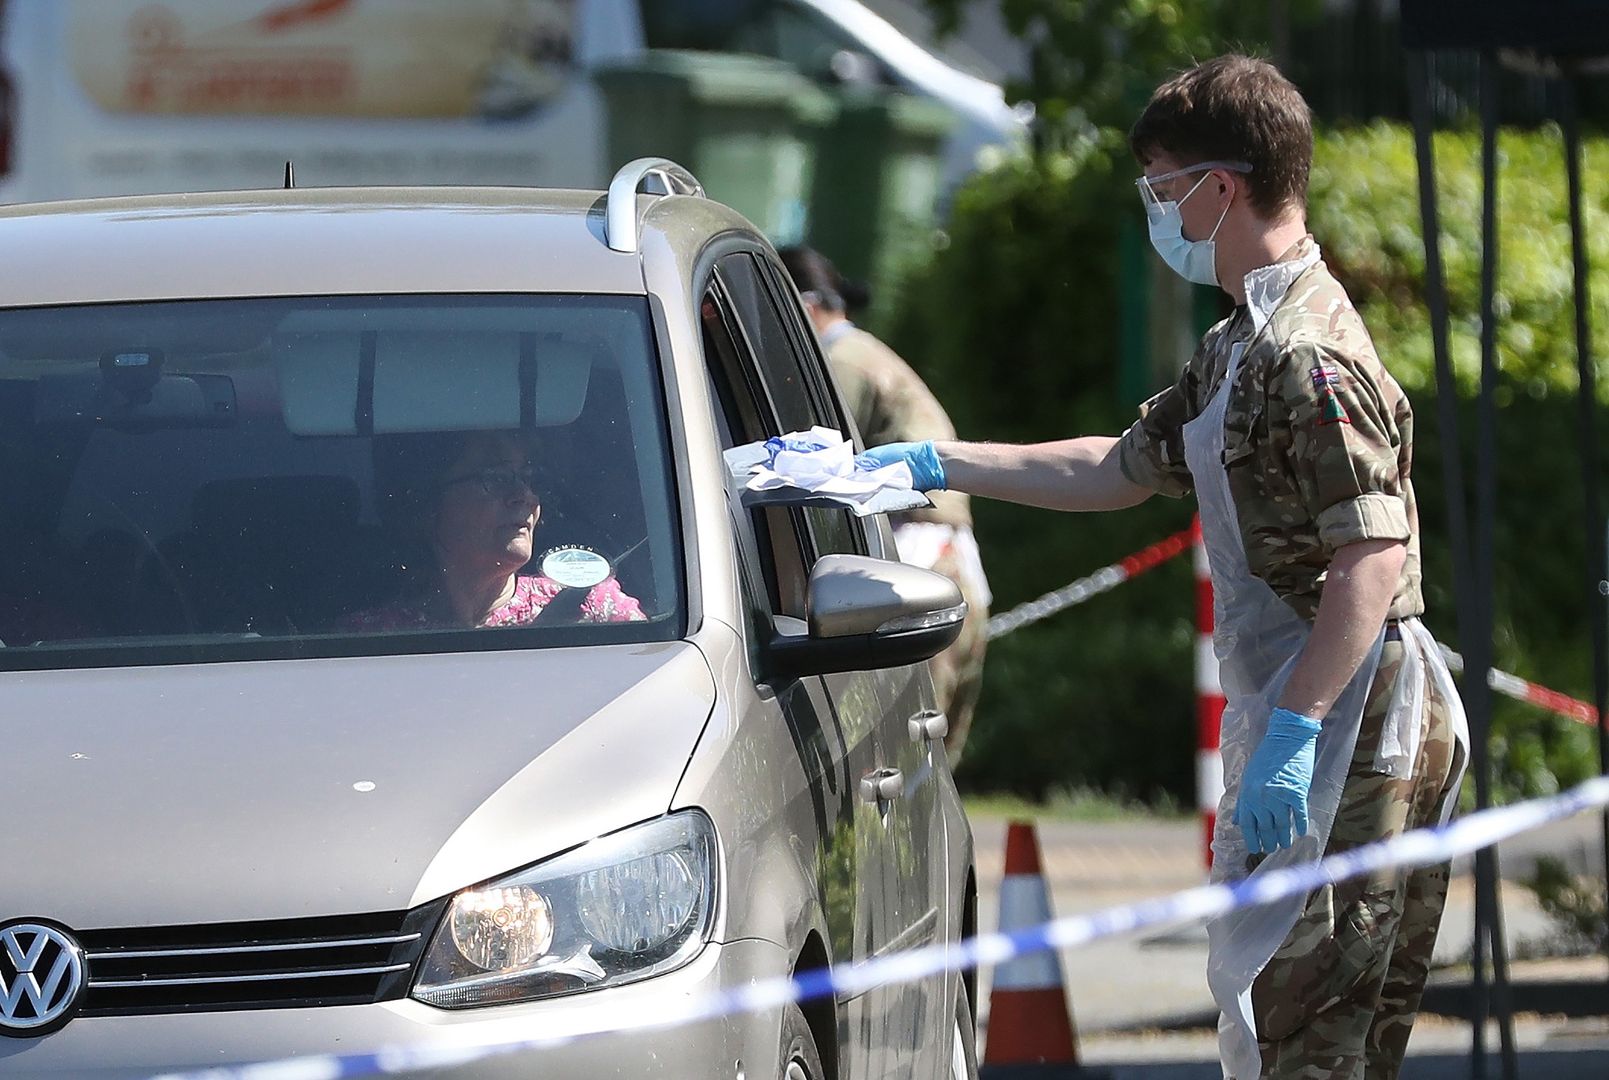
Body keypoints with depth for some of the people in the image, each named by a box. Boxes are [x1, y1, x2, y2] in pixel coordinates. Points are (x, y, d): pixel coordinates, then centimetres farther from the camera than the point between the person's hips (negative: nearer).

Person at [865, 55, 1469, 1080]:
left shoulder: (1308, 354, -16)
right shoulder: (1241, 347, 19)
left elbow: (1374, 556, -23)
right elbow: (1121, 468, 29)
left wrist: (1290, 734, -27)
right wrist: (928, 463, 28)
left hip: (1347, 728, -11)